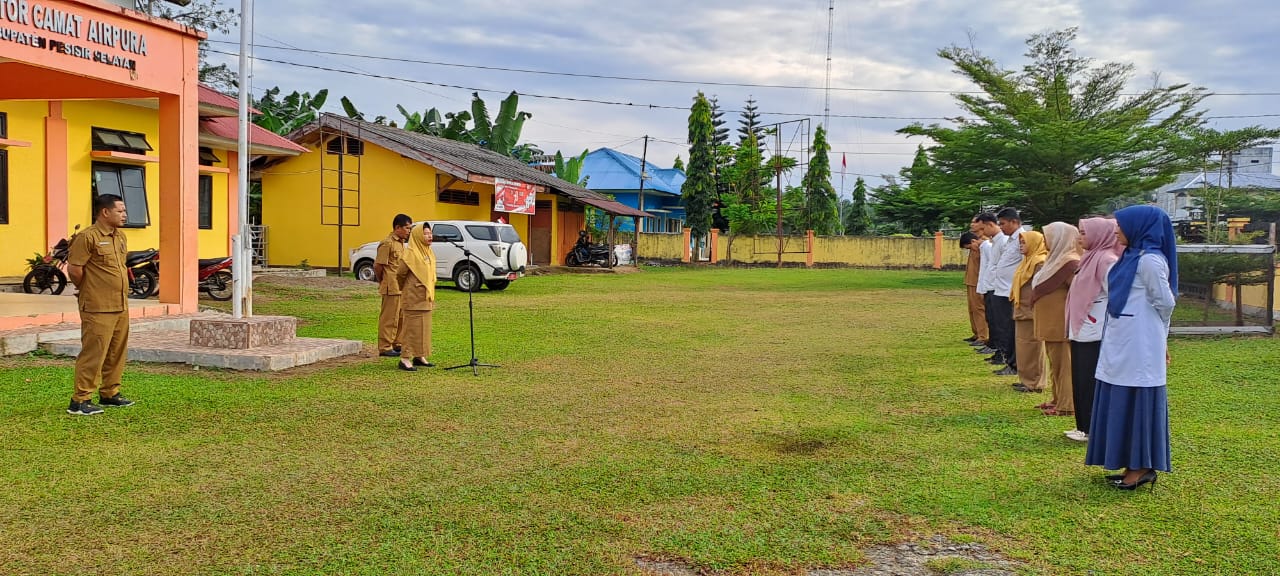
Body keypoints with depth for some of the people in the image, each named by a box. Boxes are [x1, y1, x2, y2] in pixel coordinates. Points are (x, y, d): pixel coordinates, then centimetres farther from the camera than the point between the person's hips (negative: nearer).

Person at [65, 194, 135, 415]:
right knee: (93, 354, -6)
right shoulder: (88, 237, -12)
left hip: (121, 307, 8)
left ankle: (110, 394, 25)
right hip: (98, 309, -8)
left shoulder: (120, 236, 14)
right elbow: (74, 269, -14)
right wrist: (89, 290, 0)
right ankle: (80, 401, 0)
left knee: (117, 353, 14)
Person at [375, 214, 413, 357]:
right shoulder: (387, 243, -14)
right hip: (392, 288, -9)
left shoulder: (401, 243, 16)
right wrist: (382, 282, -2)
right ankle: (385, 347, 3)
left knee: (401, 317, 14)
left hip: (401, 287, 9)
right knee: (389, 318, -3)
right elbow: (378, 265, -15)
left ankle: (397, 344, 24)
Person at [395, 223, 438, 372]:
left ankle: (420, 356, 21)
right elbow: (400, 274, -10)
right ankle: (405, 359, -3)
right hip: (413, 299, -8)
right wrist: (405, 290, 6)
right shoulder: (411, 254, -15)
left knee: (424, 327, 12)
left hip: (426, 299, 8)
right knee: (412, 327, -7)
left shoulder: (429, 253, 10)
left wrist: (430, 295, 16)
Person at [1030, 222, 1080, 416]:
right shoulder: (1056, 259, 13)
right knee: (1055, 362, 16)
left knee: (1064, 363, -3)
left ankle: (1067, 405, 3)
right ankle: (1058, 399, 25)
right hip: (1051, 323, 10)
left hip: (1062, 324, -10)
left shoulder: (1070, 263, -17)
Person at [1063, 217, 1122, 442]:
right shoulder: (1092, 258, 13)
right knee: (1081, 382, 14)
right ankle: (1084, 426, 23)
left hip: (1096, 335, -9)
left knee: (1092, 383, -2)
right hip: (1083, 332, 9)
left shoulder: (1106, 261, -15)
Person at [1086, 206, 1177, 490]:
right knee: (1124, 404, 12)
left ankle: (1143, 468, 6)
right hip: (1122, 345, 9)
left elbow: (1166, 303, -11)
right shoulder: (1131, 257, 14)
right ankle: (1133, 466, 20)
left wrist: (1158, 338, 5)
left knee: (1138, 402, -3)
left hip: (1138, 346, -9)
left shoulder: (1150, 260, -14)